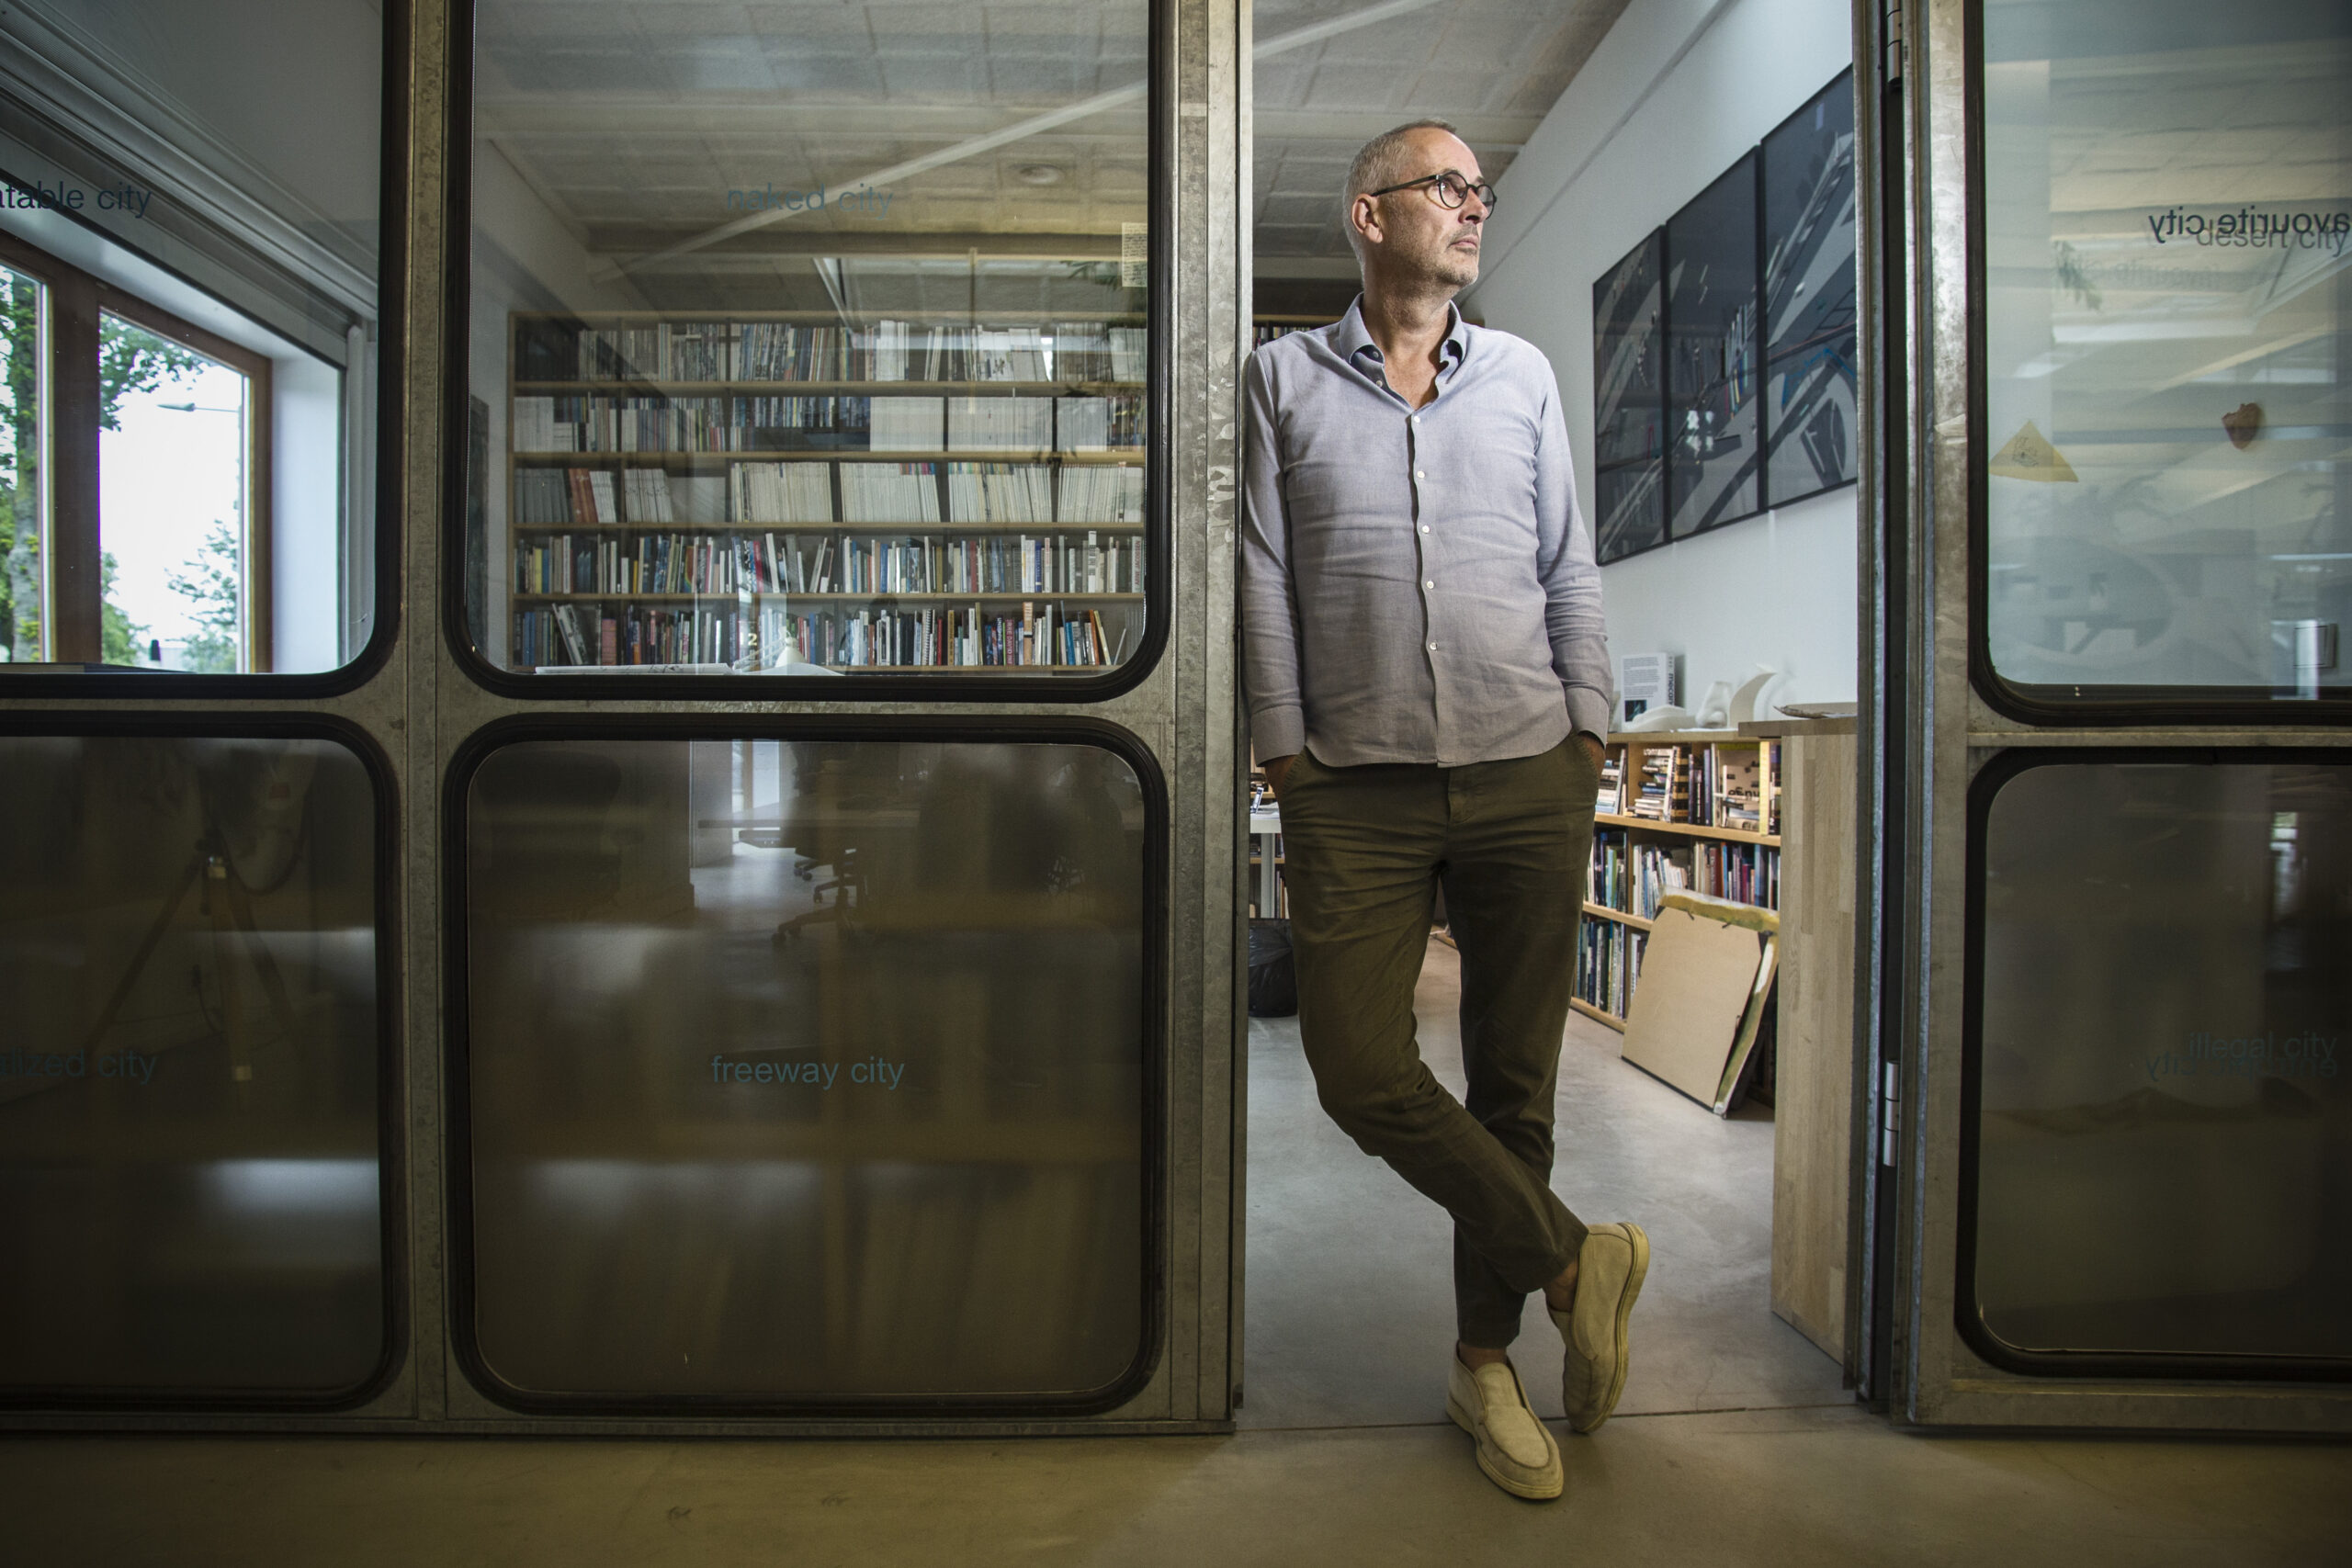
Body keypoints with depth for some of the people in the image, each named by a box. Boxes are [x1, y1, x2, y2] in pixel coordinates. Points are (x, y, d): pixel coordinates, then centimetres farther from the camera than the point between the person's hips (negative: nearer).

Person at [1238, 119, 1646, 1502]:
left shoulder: (1523, 374, 15)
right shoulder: (1286, 377, 9)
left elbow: (1570, 569, 15)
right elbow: (1265, 578, 5)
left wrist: (1589, 734, 6)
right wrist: (1285, 750, -1)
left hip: (1523, 778, 2)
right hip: (1359, 787, -1)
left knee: (1514, 1079, 5)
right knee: (1362, 1072, -11)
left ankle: (1487, 1359, 22)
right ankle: (1572, 1258, 10)